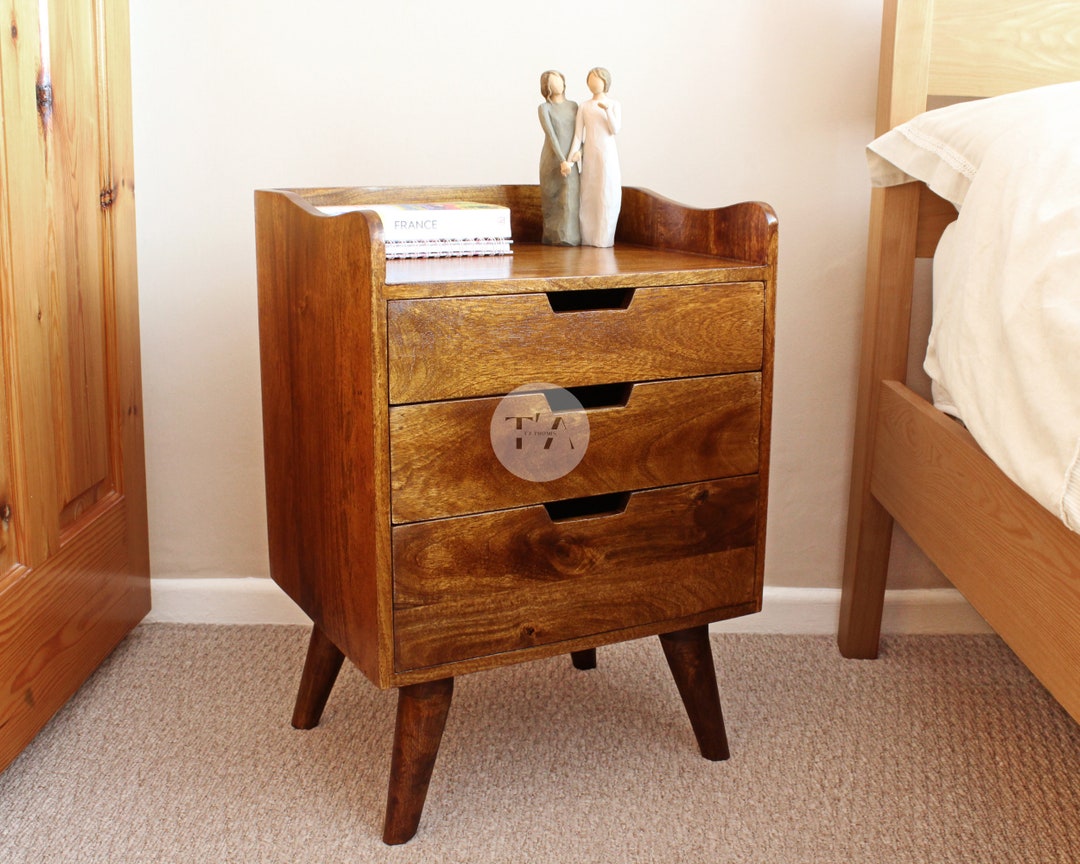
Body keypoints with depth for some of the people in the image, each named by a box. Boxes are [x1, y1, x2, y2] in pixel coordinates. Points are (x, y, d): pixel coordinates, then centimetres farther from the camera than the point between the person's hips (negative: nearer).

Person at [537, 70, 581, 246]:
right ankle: (552, 236, 6)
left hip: (569, 160, 3)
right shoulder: (544, 108, -2)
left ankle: (567, 237, -7)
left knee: (570, 197, -8)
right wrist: (562, 160, -23)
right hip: (552, 159, -3)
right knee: (552, 200, -1)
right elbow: (550, 134, -13)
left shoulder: (573, 106, 12)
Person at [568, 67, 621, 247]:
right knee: (589, 196, 2)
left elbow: (615, 130, -9)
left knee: (607, 195, -5)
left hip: (607, 153, -2)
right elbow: (578, 134, 1)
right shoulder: (584, 107, 7)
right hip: (589, 155, 2)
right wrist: (573, 154, -14)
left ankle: (604, 237, 0)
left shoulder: (614, 105, 2)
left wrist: (607, 110, -23)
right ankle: (588, 237, 6)